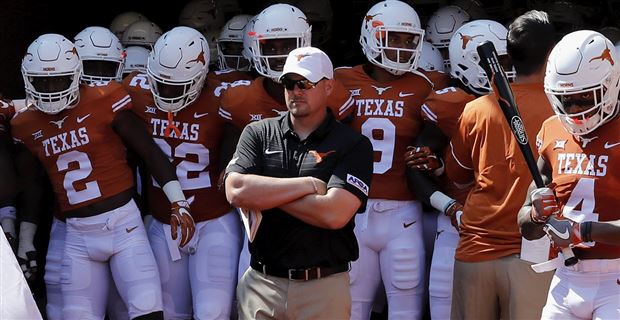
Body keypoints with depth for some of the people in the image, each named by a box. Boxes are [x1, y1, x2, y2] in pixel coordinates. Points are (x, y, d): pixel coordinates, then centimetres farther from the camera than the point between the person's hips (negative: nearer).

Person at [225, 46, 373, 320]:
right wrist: (308, 184, -10)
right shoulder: (258, 134, 7)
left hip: (324, 287, -2)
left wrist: (264, 193, -8)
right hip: (262, 285, 2)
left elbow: (335, 214, -15)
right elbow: (236, 192, -9)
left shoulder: (353, 145, -2)